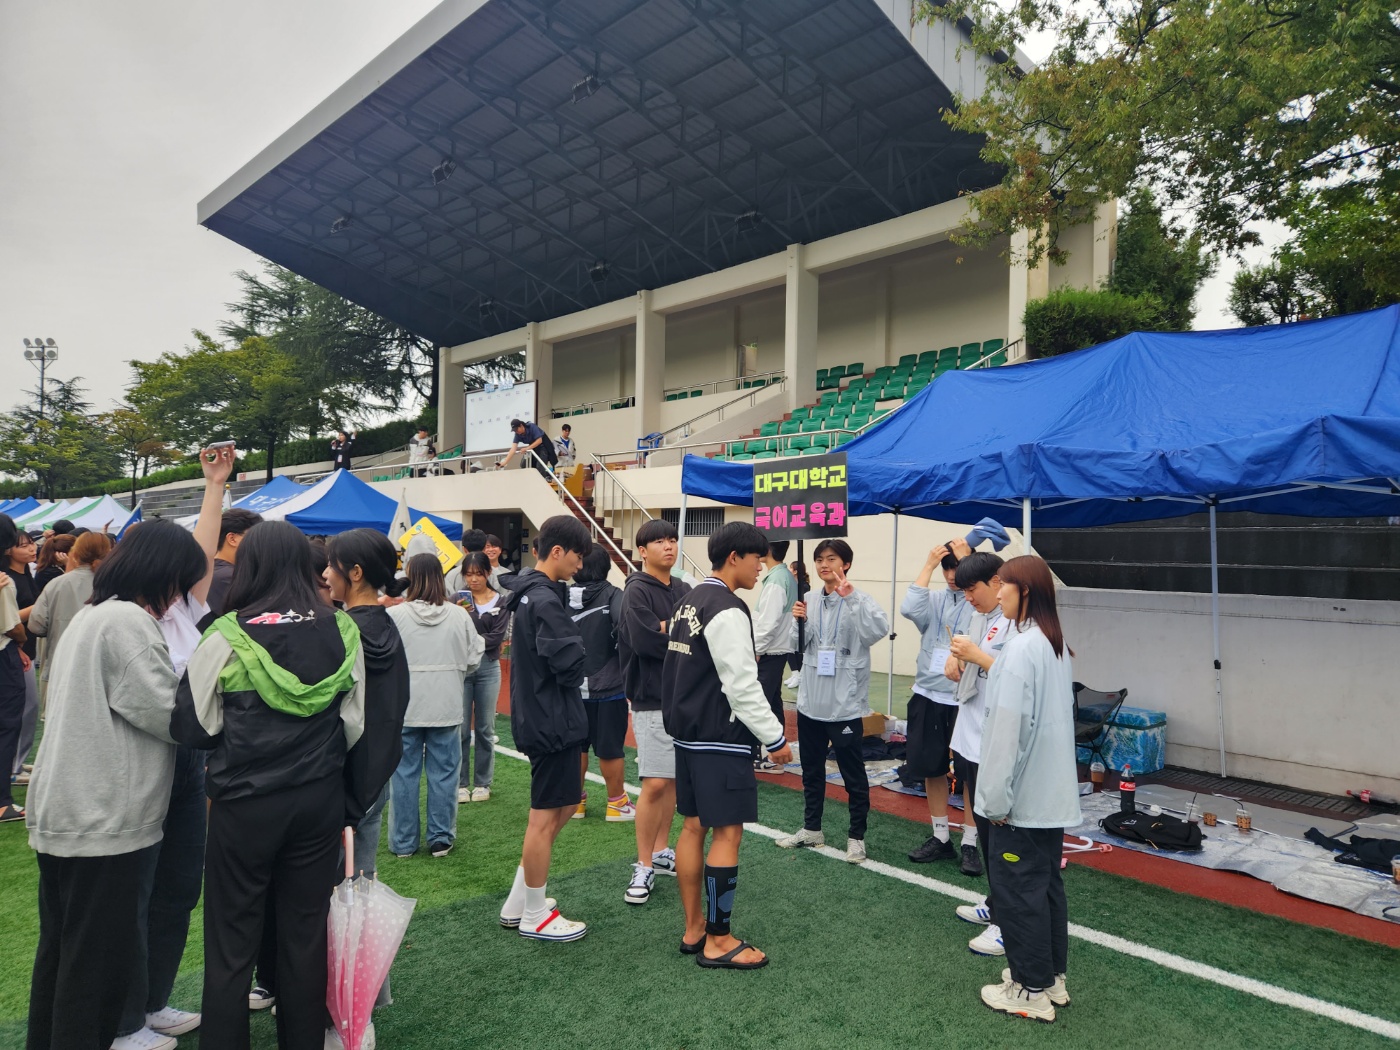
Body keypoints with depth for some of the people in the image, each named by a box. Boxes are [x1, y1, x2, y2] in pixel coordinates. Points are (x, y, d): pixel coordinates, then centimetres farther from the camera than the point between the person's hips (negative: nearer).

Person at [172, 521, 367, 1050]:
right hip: (320, 801, 3)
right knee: (306, 931, 15)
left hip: (245, 803, -3)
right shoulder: (342, 631, -5)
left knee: (232, 939, 12)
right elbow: (354, 724, 1)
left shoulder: (229, 636, -13)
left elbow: (191, 724, -5)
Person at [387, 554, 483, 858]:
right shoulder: (459, 615, -7)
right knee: (444, 773, 10)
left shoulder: (394, 615, -12)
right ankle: (441, 838, 18)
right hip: (447, 707, 1)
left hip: (405, 707, -1)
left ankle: (403, 841, 19)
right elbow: (473, 660, -1)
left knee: (405, 773, 10)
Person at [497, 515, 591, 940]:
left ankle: (517, 903, 27)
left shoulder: (529, 594, 11)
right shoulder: (545, 601, -21)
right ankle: (535, 915, 19)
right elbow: (571, 665, -25)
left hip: (538, 718, 10)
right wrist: (579, 646, -4)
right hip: (552, 721, -10)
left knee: (565, 804, 19)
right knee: (545, 818, 4)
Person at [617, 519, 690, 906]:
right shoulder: (637, 591, -9)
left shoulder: (683, 590, 11)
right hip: (653, 700, -7)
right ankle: (644, 867, 6)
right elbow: (645, 641, -22)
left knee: (673, 780, 13)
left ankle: (661, 852, 27)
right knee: (655, 783, -7)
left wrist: (668, 629, -15)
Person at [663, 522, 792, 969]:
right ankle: (718, 942, 7)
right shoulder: (728, 610, -18)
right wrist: (776, 738, -13)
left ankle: (694, 928, 24)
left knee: (694, 826, 14)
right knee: (727, 833, -2)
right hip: (721, 740, -10)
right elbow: (742, 686, -20)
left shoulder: (689, 602, 12)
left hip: (688, 732, 10)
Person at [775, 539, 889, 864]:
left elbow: (880, 629, -27)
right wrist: (799, 622, -11)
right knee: (811, 770, 18)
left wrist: (851, 596, -34)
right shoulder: (809, 599, 7)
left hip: (845, 703, -5)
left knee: (854, 775, 6)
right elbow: (798, 645, 9)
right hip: (810, 700, 6)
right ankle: (811, 828, 33)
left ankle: (856, 836, 20)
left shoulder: (859, 600, -8)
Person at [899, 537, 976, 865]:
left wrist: (966, 559, -18)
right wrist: (928, 564, -12)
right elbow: (909, 609, -15)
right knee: (931, 768, 12)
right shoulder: (935, 600, 4)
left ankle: (971, 844, 17)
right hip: (928, 696, 4)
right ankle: (941, 838, 26)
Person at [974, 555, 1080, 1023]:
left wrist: (997, 797, -17)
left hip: (1023, 793, -9)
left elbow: (1008, 727, -22)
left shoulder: (1021, 648, -21)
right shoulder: (1055, 644, 8)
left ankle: (1032, 990, 16)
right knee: (1046, 884, 18)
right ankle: (1051, 977, 30)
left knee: (1017, 888, 4)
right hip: (1052, 791, 9)